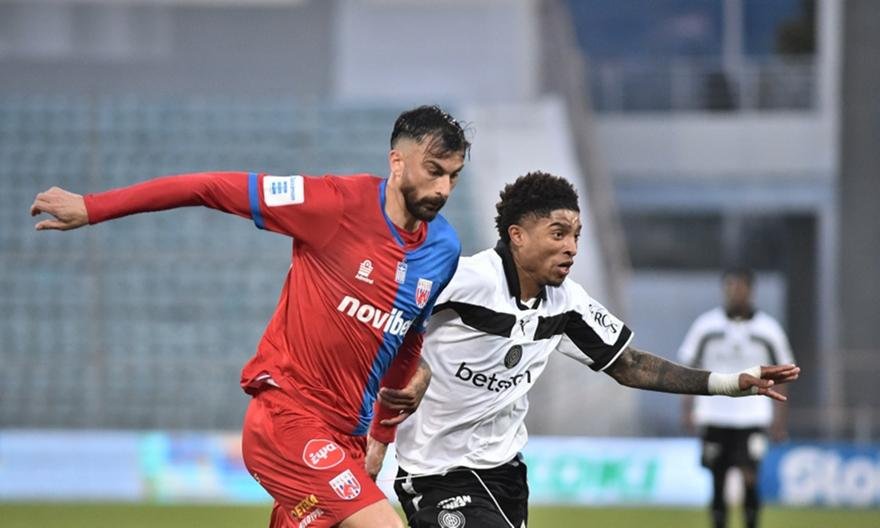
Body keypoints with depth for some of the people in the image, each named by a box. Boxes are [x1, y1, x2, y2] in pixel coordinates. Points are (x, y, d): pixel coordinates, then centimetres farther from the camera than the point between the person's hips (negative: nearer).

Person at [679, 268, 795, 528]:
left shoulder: (768, 329, 2)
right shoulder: (706, 325, 2)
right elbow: (690, 368, 6)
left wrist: (779, 420, 3)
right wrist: (688, 407, -4)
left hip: (752, 419, -1)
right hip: (715, 417, 1)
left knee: (748, 478, -15)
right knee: (717, 484, 4)